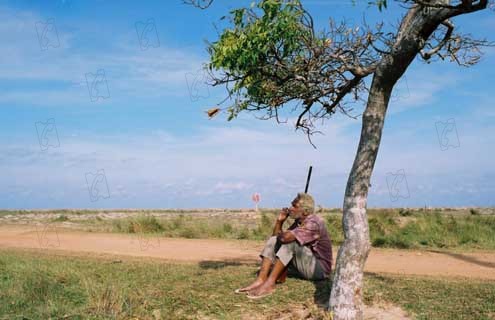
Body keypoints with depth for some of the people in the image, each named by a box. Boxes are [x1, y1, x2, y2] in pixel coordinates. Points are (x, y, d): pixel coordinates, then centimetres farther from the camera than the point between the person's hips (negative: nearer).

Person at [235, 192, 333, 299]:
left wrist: (280, 234, -13)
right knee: (273, 240, -3)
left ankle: (269, 283, -29)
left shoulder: (313, 223, -22)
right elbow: (276, 237, 10)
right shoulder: (298, 222, 6)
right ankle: (260, 280, -18)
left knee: (289, 242, -29)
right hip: (304, 267, 9)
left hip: (320, 269, -9)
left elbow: (285, 237, -35)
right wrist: (279, 221, -4)